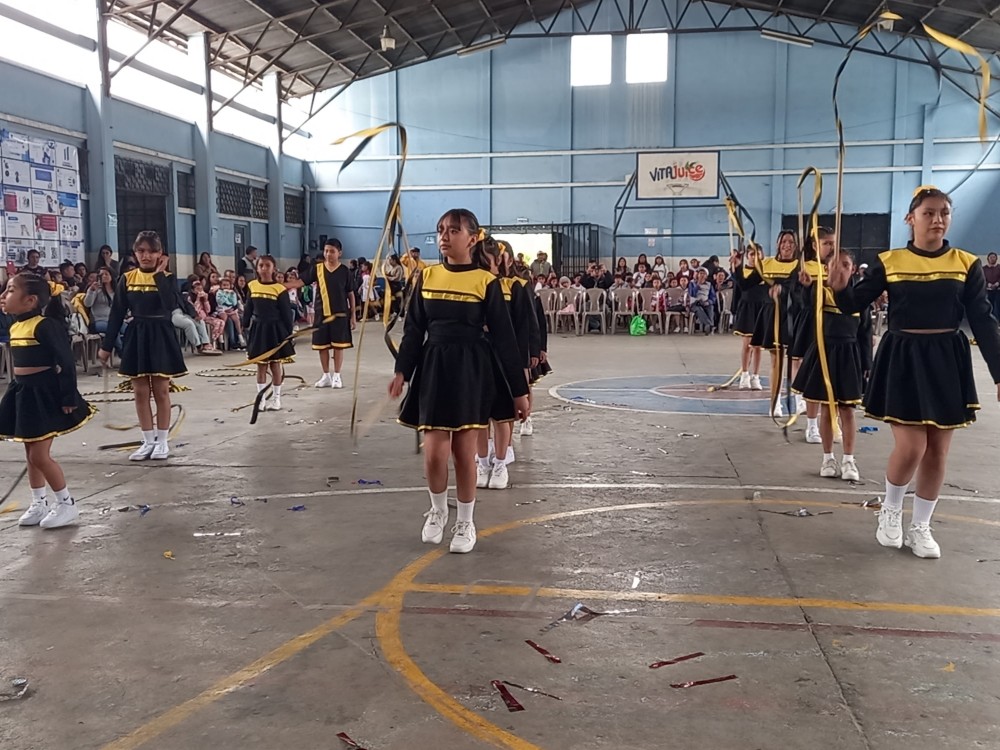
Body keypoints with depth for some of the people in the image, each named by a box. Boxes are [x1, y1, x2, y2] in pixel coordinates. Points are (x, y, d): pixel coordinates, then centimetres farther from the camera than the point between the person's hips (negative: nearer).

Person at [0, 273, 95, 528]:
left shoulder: (45, 325, -18)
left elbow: (67, 362, -19)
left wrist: (68, 398, -19)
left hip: (45, 394, -9)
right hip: (23, 394, 9)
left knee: (39, 455, -5)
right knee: (31, 455, 15)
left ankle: (67, 504, 10)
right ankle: (39, 503, 28)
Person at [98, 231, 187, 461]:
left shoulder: (166, 277, -3)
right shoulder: (127, 278, 2)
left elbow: (170, 305, -22)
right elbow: (117, 314, 3)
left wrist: (159, 274, -16)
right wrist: (107, 345, 2)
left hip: (160, 336, -3)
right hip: (136, 337, 3)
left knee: (161, 390, 3)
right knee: (140, 392, 6)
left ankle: (162, 441, 14)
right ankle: (148, 441, 16)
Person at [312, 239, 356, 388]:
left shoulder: (344, 271, -3)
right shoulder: (317, 269, 0)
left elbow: (350, 294, 2)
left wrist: (353, 315, 1)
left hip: (340, 314, -2)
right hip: (322, 313, 2)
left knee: (338, 345, 3)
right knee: (322, 346, 8)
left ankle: (337, 376, 14)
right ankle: (326, 376, 21)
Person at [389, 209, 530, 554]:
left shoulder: (486, 282, -5)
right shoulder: (426, 277, 4)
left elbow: (504, 338, -4)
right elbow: (413, 329, 8)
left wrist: (519, 390, -4)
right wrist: (402, 371, -4)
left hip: (472, 372, -2)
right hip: (433, 368, 2)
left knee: (464, 451, 4)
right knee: (435, 452, -2)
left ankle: (465, 523, 24)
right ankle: (437, 510, 28)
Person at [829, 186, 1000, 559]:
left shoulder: (967, 263, 0)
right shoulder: (888, 262, -2)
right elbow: (855, 305, -2)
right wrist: (841, 287, -25)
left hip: (948, 361, 2)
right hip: (902, 360, -2)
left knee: (937, 452, 7)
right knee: (910, 448, -9)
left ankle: (920, 527, 25)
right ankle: (889, 511, 21)